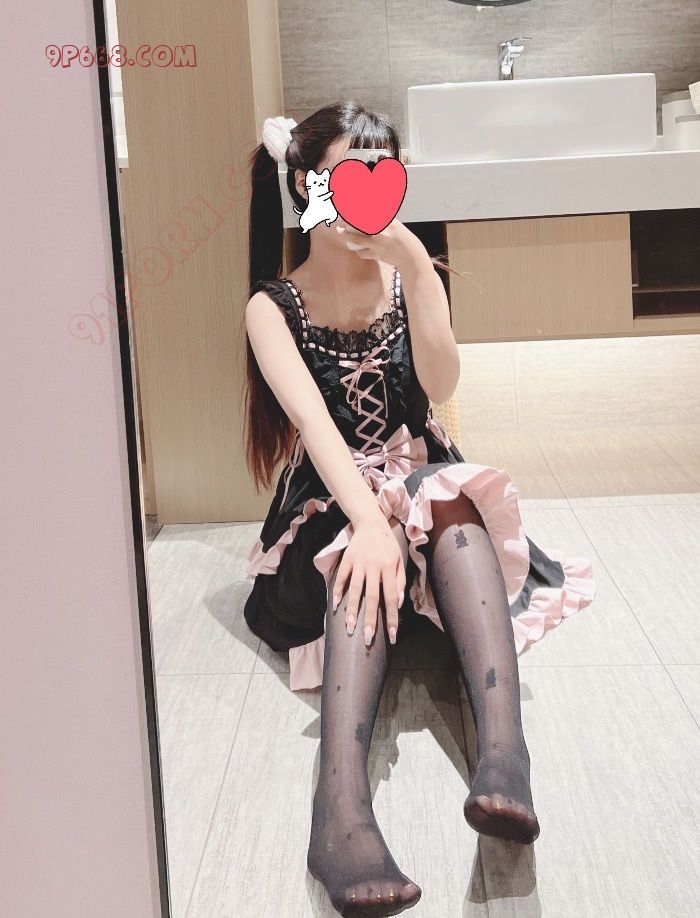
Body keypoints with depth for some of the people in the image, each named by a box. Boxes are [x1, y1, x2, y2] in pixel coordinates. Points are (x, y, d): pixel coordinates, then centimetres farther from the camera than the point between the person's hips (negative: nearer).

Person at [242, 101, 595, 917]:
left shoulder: (410, 276, 6)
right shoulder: (273, 306, -2)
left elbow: (441, 384, -13)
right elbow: (313, 418, -22)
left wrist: (415, 266, -23)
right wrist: (368, 519, -39)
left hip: (431, 485, 2)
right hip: (330, 502, -1)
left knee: (452, 497, -34)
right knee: (365, 553, -37)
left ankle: (502, 751, -53)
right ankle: (341, 807, -55)